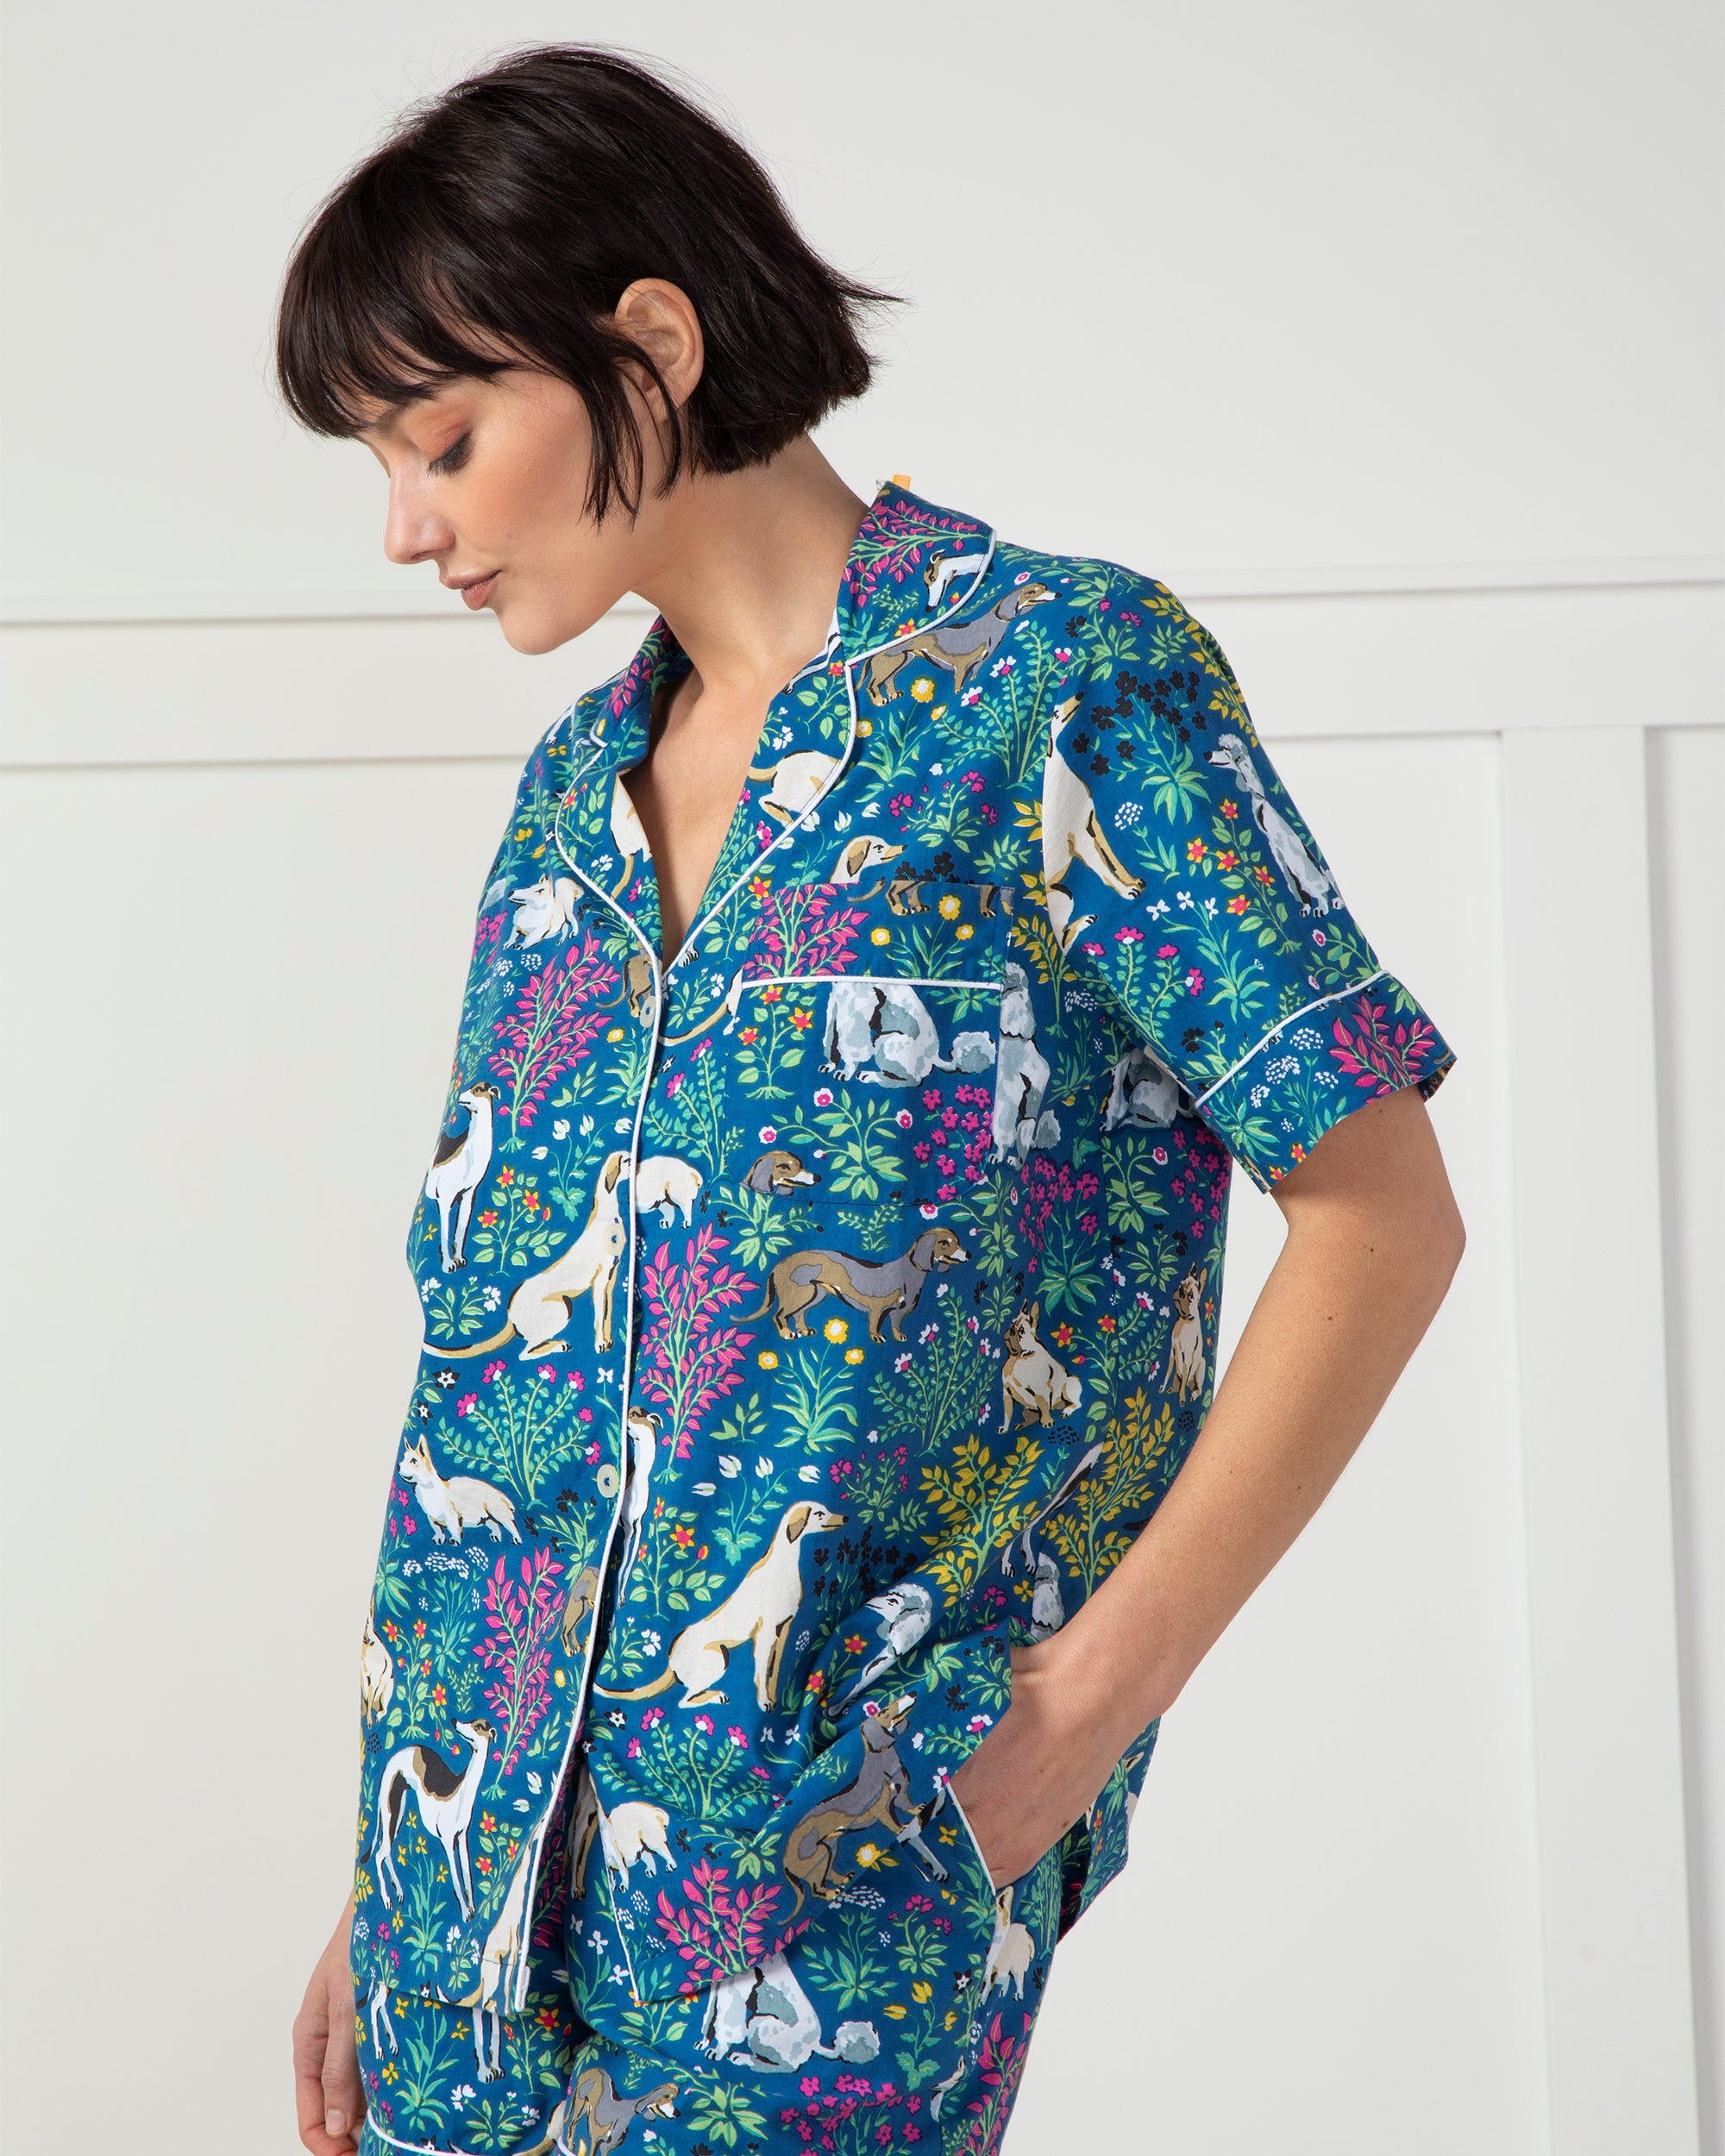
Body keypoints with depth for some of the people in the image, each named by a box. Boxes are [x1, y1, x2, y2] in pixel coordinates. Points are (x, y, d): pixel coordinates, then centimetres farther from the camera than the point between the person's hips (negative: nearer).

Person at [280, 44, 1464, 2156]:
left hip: (836, 1866, -6)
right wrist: (386, 1889, 11)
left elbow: (1383, 1212, -7)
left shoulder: (1066, 681, -5)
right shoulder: (575, 785, 14)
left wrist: (1088, 1703, -12)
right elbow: (498, 1333, 14)